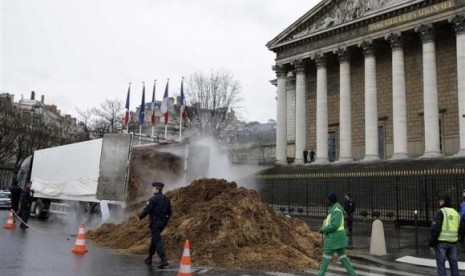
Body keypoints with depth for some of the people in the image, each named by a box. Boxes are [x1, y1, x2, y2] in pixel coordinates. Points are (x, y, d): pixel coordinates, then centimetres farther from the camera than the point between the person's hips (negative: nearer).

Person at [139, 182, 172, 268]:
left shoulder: (153, 199, -15)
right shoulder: (166, 199, 7)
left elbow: (146, 210, -16)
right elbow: (169, 212, 11)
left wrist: (140, 217, 1)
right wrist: (166, 220, 24)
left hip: (155, 222, -8)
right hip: (163, 222, 8)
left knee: (157, 240, -7)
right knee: (154, 238, 21)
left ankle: (163, 260, -16)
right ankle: (149, 258, 32)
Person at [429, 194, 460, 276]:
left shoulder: (440, 212, -10)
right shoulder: (456, 213, 12)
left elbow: (435, 229, -15)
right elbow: (458, 229, 16)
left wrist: (431, 243, -9)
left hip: (441, 242, -6)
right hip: (452, 242, 6)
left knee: (441, 263, 0)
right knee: (453, 263, 14)